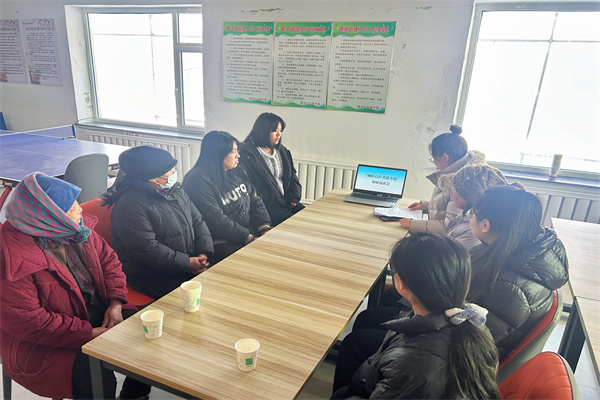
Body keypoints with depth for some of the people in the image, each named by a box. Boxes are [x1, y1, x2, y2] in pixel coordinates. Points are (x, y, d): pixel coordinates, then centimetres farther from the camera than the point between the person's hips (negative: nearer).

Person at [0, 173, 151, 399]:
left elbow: (108, 259, 8)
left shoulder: (75, 229, -2)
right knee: (97, 376, -30)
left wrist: (116, 303, -7)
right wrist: (89, 334, -23)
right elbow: (25, 320, -24)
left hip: (98, 315, 7)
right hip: (43, 345, -7)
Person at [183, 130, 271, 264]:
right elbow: (217, 221, -19)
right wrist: (250, 238, -19)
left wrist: (265, 228, -3)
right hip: (222, 243, -8)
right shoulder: (199, 181, -13)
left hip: (252, 232, 8)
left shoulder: (237, 172, 13)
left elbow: (255, 200, 13)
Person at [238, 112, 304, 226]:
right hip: (267, 206, -7)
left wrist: (294, 199, 3)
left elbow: (292, 177, 18)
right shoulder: (247, 154, -9)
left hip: (286, 201, 7)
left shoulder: (281, 151, 15)